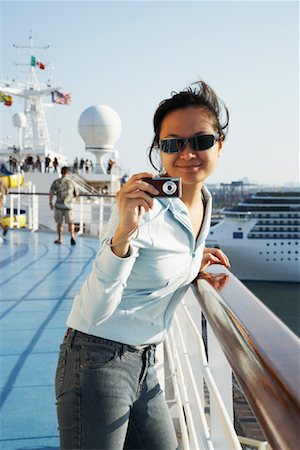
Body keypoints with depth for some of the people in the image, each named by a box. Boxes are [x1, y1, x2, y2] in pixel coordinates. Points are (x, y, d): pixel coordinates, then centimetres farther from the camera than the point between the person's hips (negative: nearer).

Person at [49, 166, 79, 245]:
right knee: (70, 222, 9)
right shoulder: (72, 182, 0)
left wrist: (51, 203, 5)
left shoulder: (56, 182, -2)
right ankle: (72, 236, -14)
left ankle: (59, 239, 23)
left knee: (59, 223, 14)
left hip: (58, 205, 0)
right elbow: (76, 194, 10)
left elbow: (51, 193, -7)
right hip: (68, 205, 0)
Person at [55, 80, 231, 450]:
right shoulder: (145, 207, -22)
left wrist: (194, 265, 2)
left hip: (144, 363, 8)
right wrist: (122, 234, -41)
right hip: (98, 360, -8)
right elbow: (96, 311, -29)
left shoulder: (205, 201, 3)